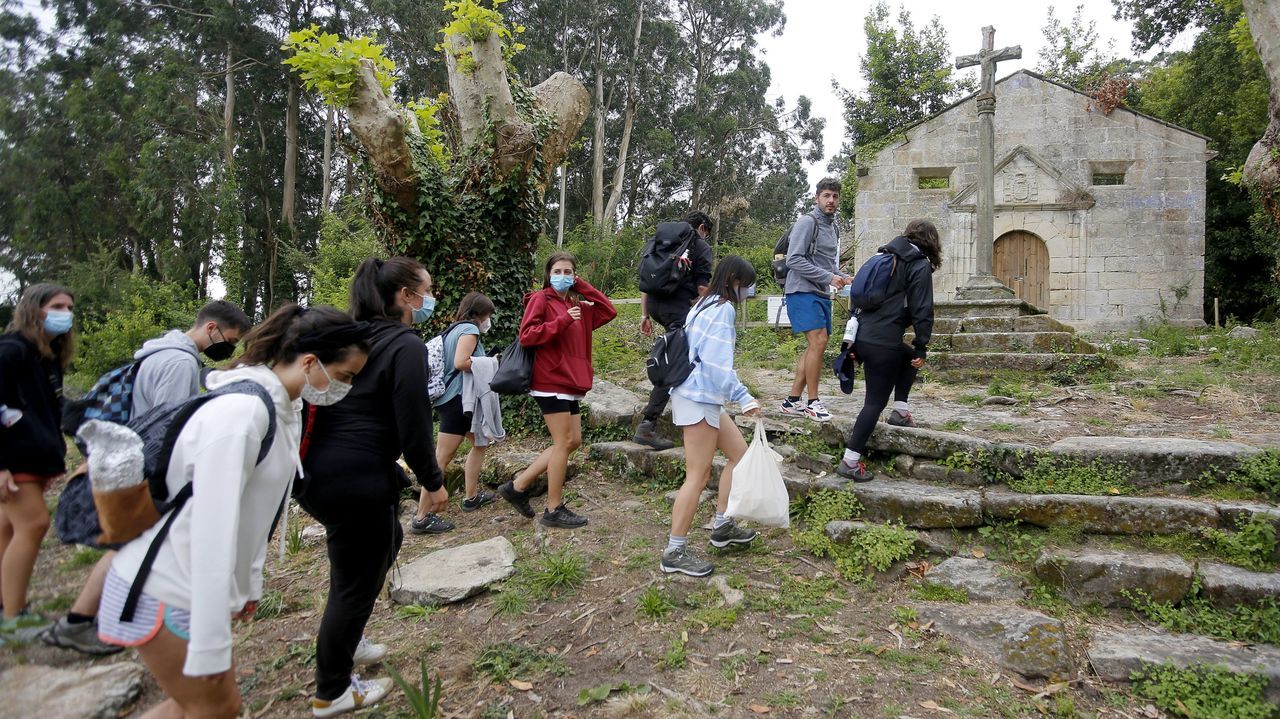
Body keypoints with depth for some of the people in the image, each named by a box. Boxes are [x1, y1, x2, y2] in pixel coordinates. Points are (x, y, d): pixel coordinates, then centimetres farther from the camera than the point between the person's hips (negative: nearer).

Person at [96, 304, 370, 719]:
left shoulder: (284, 413, 4)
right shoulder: (241, 410, -26)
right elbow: (213, 528, -28)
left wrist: (250, 582, 16)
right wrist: (212, 646, -26)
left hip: (195, 587, 9)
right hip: (163, 593, -9)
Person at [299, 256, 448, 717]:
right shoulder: (405, 345, -13)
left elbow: (337, 406, 16)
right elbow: (413, 425, -16)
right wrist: (432, 482, -3)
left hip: (320, 471, 9)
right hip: (355, 481, -9)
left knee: (385, 543, 28)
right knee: (356, 581, 7)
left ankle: (347, 641, 41)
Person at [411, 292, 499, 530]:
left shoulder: (455, 329, 17)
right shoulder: (469, 329, -10)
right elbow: (461, 362, -24)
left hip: (454, 398, 11)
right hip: (457, 400, -11)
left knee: (480, 442, 22)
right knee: (442, 459, -9)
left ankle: (471, 497, 30)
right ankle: (421, 519, -7)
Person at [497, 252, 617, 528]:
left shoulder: (578, 305, 16)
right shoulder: (540, 299, -5)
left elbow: (609, 311, 10)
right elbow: (526, 335, -15)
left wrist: (584, 287, 6)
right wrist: (563, 321, -21)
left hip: (571, 384, 8)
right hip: (550, 382, -8)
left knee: (573, 441, 10)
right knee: (564, 442, -5)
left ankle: (518, 486, 16)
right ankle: (554, 510, 6)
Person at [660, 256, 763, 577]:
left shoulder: (706, 304, 16)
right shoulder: (723, 309, -14)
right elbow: (718, 365, -22)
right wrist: (744, 398, -23)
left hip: (703, 396, 11)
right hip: (699, 398, -11)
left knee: (739, 452, 17)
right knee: (698, 475, -6)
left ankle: (722, 526, 25)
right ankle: (674, 552, 0)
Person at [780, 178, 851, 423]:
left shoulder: (833, 228, 19)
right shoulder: (807, 222, -8)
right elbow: (794, 260, -17)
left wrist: (843, 277, 6)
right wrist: (828, 277, -18)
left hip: (822, 294, 9)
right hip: (803, 292, -9)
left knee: (815, 347, 7)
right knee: (818, 341, -17)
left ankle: (792, 401, 13)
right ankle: (813, 402, -9)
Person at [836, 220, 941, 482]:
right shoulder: (920, 266, -3)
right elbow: (922, 311, -9)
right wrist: (922, 347, -3)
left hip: (862, 337, 8)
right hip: (882, 343, -8)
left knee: (908, 357, 31)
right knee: (875, 401, 0)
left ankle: (900, 411, 28)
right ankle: (850, 461, 0)